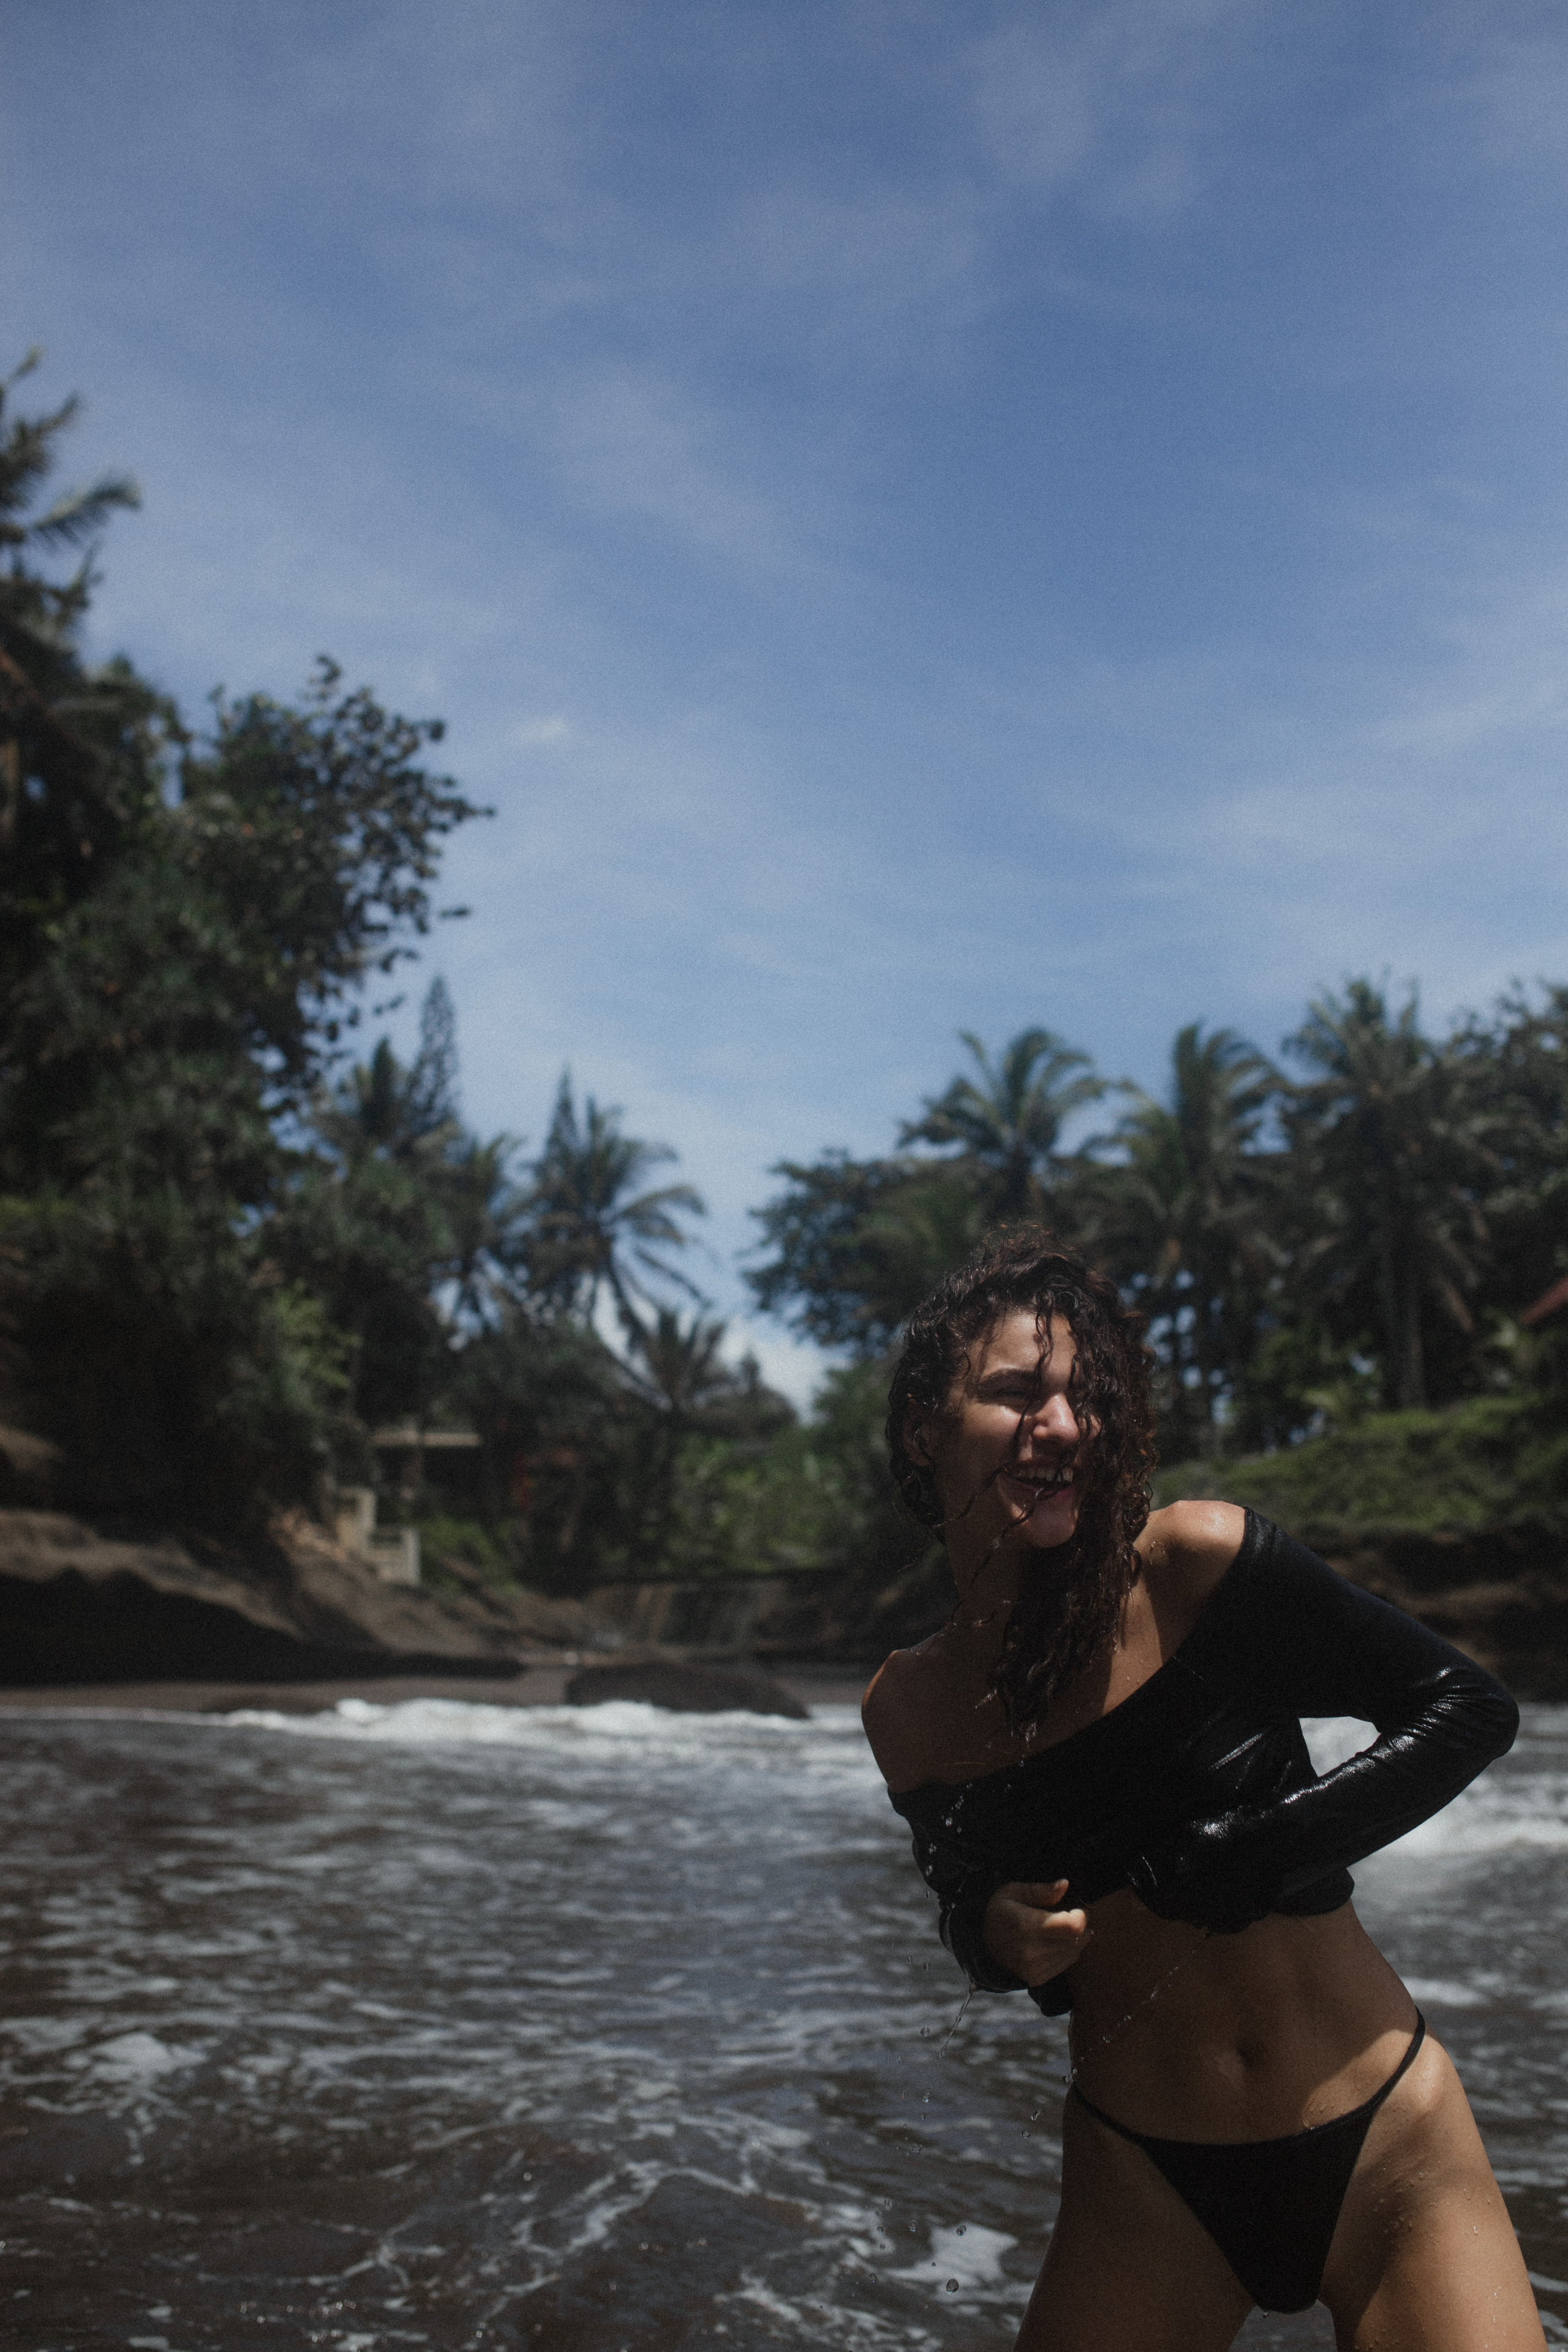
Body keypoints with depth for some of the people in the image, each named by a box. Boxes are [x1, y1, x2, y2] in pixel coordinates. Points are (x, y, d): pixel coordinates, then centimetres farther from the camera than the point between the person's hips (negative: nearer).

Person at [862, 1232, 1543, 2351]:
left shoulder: (1196, 1563, -15)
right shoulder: (907, 1710, -3)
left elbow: (1470, 1708, -10)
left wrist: (1248, 1858, -20)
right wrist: (995, 1939, -11)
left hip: (1388, 2146, -2)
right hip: (1141, 2185, 3)